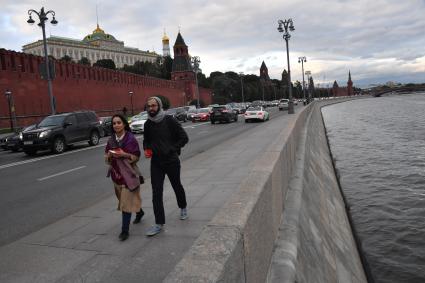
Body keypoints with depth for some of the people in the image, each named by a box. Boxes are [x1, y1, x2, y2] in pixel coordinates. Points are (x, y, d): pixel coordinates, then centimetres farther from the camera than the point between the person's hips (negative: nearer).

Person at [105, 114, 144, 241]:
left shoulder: (131, 139, -10)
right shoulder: (111, 140, 5)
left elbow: (136, 157, -7)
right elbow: (106, 158, 10)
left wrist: (124, 154, -23)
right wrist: (109, 155, -12)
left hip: (128, 173, -6)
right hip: (116, 173, 6)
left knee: (126, 202, -6)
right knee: (123, 199, 19)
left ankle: (125, 230, 3)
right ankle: (139, 212, 46)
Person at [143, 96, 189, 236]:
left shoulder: (170, 120, -11)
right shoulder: (148, 124, 4)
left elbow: (184, 137, -9)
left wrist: (172, 149, -14)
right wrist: (146, 149, -2)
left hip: (171, 161, -3)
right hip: (155, 162, 3)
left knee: (177, 186, 17)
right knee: (156, 192, -2)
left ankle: (183, 208, 44)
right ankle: (159, 223, 6)